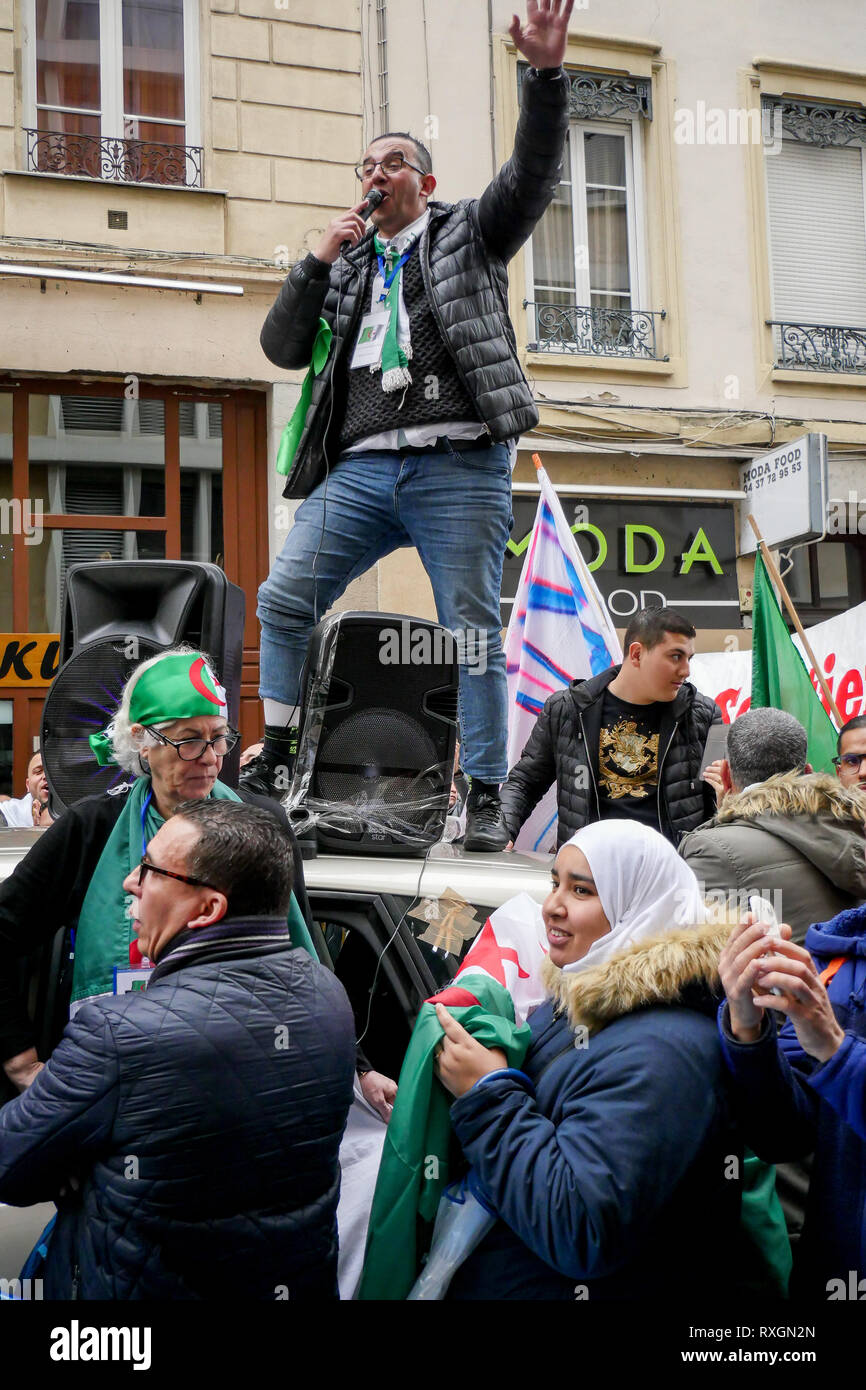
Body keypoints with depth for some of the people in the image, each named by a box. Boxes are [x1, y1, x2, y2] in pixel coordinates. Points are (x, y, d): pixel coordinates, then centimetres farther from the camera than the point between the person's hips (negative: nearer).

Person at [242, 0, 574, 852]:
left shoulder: (468, 233, 16)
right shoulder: (346, 264, 25)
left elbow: (533, 172, 1)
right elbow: (283, 348, 17)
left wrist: (546, 73, -12)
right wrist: (318, 260, 8)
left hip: (459, 467, -3)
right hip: (361, 468, 4)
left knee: (473, 632, -3)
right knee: (283, 598, -7)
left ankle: (487, 798, 4)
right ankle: (277, 756, 6)